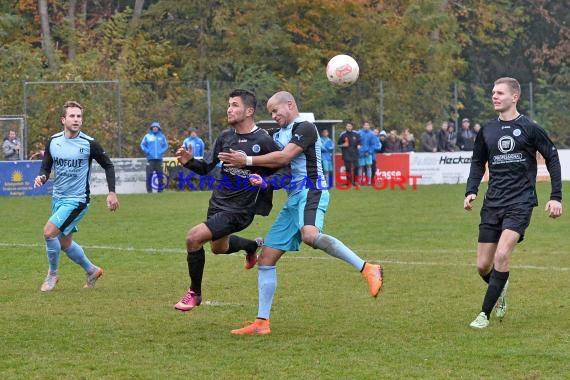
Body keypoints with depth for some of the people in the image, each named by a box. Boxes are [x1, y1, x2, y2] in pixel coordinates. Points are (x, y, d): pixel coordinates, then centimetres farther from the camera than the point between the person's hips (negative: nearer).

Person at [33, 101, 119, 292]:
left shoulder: (89, 143, -13)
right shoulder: (53, 141, -1)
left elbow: (108, 165, -1)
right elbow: (46, 166, 8)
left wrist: (112, 192, -8)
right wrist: (41, 177, -15)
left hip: (77, 199, -6)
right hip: (58, 197, 6)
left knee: (49, 232, -19)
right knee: (64, 243, 13)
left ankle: (52, 274, 2)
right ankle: (91, 270, 36)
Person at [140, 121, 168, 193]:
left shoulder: (162, 136, 10)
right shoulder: (147, 136, 7)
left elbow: (165, 145, 11)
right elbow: (142, 145, 7)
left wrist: (161, 152, -5)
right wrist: (147, 152, -6)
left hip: (159, 158, 1)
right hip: (150, 159, -1)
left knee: (160, 175, 3)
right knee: (149, 175, -6)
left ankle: (160, 189, 8)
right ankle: (149, 190, -4)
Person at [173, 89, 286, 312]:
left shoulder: (264, 141, -18)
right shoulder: (225, 137, 0)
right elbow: (206, 167, 5)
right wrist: (189, 162, -14)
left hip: (239, 210, -8)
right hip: (218, 202, 8)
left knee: (194, 237, -21)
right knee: (219, 247, 29)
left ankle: (195, 293, -2)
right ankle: (254, 246, 60)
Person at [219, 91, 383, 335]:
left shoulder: (305, 127, -5)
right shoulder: (279, 134, 24)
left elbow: (284, 157, -16)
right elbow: (274, 165, 19)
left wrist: (247, 161, -13)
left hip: (310, 191, -10)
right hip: (293, 198, 10)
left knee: (310, 235, -40)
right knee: (266, 257, 4)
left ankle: (367, 269, -34)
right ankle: (262, 322, 7)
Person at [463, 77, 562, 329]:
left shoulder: (529, 128, -4)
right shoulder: (486, 131, 8)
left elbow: (552, 158, 3)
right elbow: (478, 162, 20)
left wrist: (556, 197, -2)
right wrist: (471, 191, 3)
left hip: (521, 202, -4)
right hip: (492, 203, 5)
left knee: (501, 255, -21)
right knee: (483, 266, 3)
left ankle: (484, 314, -14)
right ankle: (500, 289, 37)